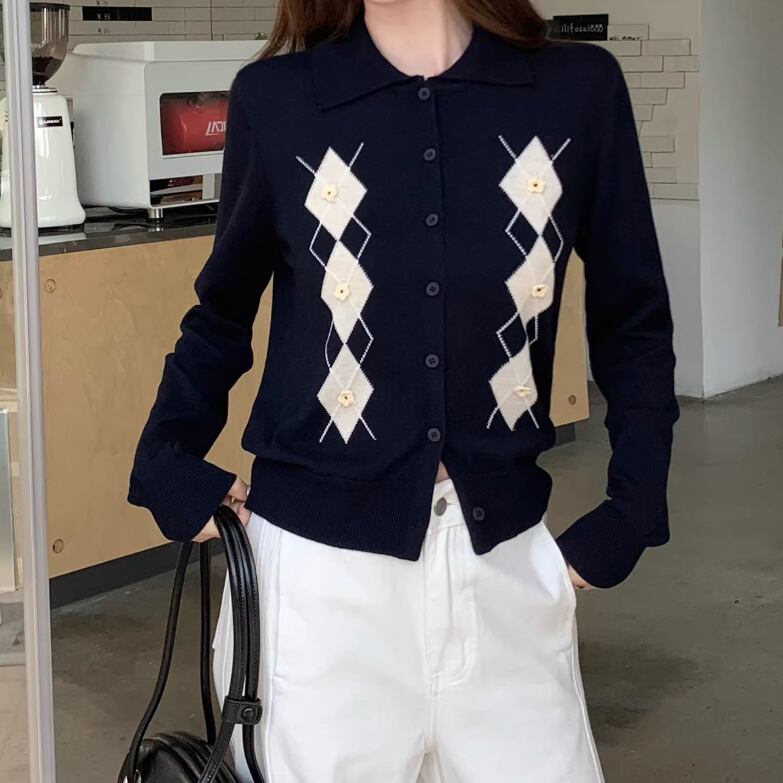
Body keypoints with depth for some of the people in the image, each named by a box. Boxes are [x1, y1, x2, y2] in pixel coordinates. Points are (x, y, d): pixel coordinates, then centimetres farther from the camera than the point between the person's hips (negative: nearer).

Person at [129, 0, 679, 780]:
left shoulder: (580, 90, -1)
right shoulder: (275, 99, -2)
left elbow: (633, 322, 8)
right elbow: (223, 313, 13)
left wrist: (633, 512, 2)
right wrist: (166, 464, 4)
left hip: (503, 554, 1)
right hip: (319, 559, 0)